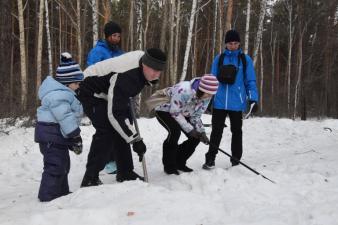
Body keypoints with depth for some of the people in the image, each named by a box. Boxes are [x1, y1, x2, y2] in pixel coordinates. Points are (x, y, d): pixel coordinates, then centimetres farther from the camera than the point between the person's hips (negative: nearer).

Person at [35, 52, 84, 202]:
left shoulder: (64, 92, 17)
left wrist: (73, 138, 22)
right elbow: (65, 118, -27)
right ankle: (48, 196, -2)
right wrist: (75, 137, -24)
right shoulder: (58, 95, -21)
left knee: (63, 164, 19)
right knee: (56, 166, -8)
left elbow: (70, 115, 21)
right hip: (51, 135, -11)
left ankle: (61, 192, 30)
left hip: (57, 135, 11)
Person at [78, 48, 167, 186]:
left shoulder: (145, 59, -13)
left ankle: (125, 172, 17)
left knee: (122, 129, 7)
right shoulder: (124, 78, -40)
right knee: (106, 131, -22)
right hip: (92, 92, -9)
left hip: (109, 91, 9)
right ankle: (90, 179, -16)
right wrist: (135, 140, -38)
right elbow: (115, 114, -40)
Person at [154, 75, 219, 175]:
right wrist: (190, 129, -29)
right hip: (165, 110, -7)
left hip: (183, 113, 7)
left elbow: (196, 116, -6)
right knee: (175, 131, -31)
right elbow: (175, 113, -30)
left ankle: (179, 163, 11)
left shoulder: (206, 96, -16)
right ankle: (169, 166, -16)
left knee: (196, 137, -6)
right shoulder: (184, 91, -39)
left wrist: (201, 132, -20)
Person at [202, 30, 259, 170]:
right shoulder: (219, 59, 7)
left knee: (236, 131, 9)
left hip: (237, 103, -1)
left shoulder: (245, 60, 2)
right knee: (216, 131, 4)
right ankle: (210, 159, 10)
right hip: (219, 102, 1)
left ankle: (236, 160, 18)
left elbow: (250, 81, 3)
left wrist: (253, 99, -6)